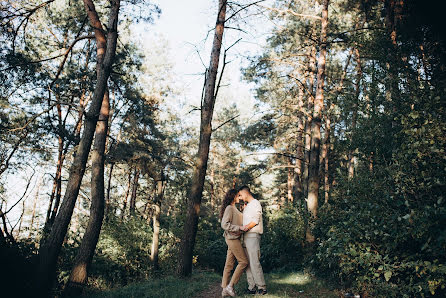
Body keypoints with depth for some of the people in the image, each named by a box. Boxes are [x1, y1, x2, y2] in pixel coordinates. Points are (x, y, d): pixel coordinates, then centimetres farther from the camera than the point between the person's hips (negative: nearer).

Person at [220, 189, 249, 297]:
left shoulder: (234, 208, 17)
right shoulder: (229, 208, -13)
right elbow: (225, 224, -21)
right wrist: (240, 228, -23)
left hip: (234, 238, 9)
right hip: (232, 238, -9)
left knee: (229, 264, 8)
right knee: (243, 261, -6)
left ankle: (225, 289, 11)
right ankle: (230, 285, -2)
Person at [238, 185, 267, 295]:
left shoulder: (255, 203, -2)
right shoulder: (246, 206, 23)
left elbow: (256, 220, -12)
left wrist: (246, 227, -20)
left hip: (253, 235, -9)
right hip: (246, 236, 9)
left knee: (254, 262, -12)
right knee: (248, 263, 5)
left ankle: (262, 287, -9)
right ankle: (251, 287, 7)